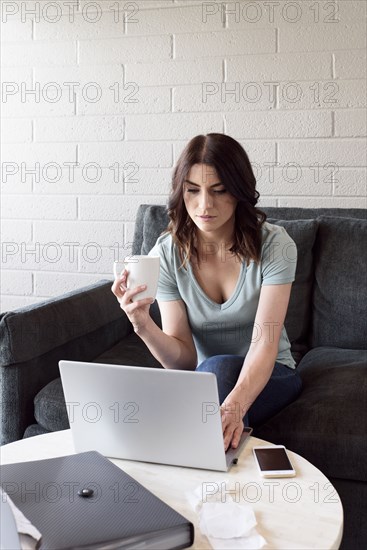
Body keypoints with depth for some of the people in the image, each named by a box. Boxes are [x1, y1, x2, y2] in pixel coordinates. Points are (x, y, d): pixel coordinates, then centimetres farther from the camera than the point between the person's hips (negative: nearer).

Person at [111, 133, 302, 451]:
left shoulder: (274, 245, -17)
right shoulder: (166, 255, -11)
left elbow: (265, 343, -27)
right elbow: (183, 359, -13)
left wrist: (233, 406, -46)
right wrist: (143, 325, -35)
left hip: (268, 375, -1)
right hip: (203, 377, 1)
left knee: (218, 367, -33)